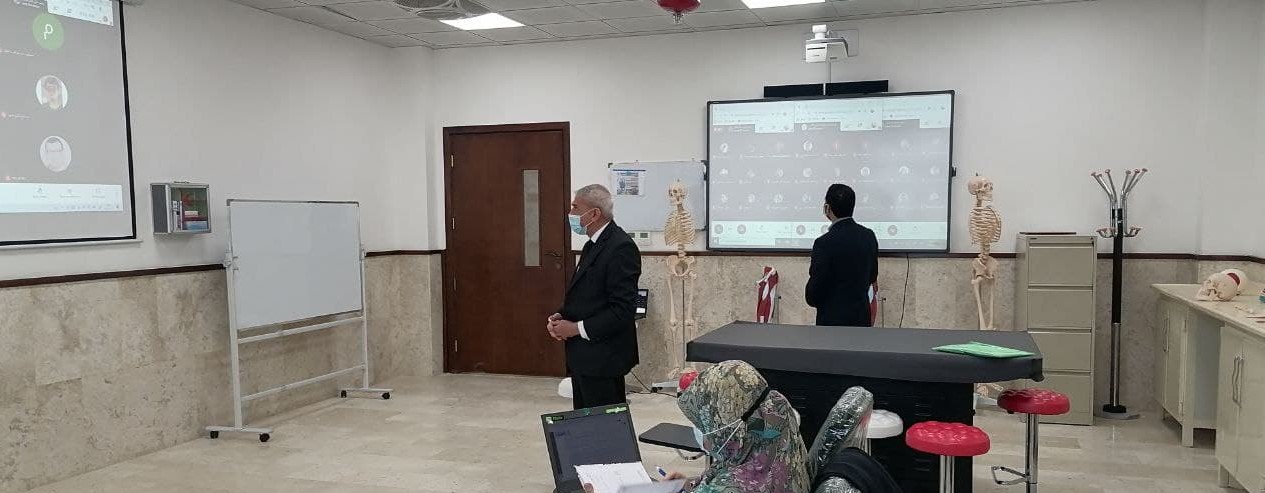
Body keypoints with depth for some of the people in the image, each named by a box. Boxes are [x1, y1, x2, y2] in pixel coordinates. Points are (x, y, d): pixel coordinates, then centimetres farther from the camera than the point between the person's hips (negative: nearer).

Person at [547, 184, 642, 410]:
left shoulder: (621, 247, -17)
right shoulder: (594, 245, 14)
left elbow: (623, 309, -21)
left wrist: (576, 328, -18)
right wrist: (560, 316, 2)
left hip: (602, 358, -9)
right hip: (583, 357, 10)